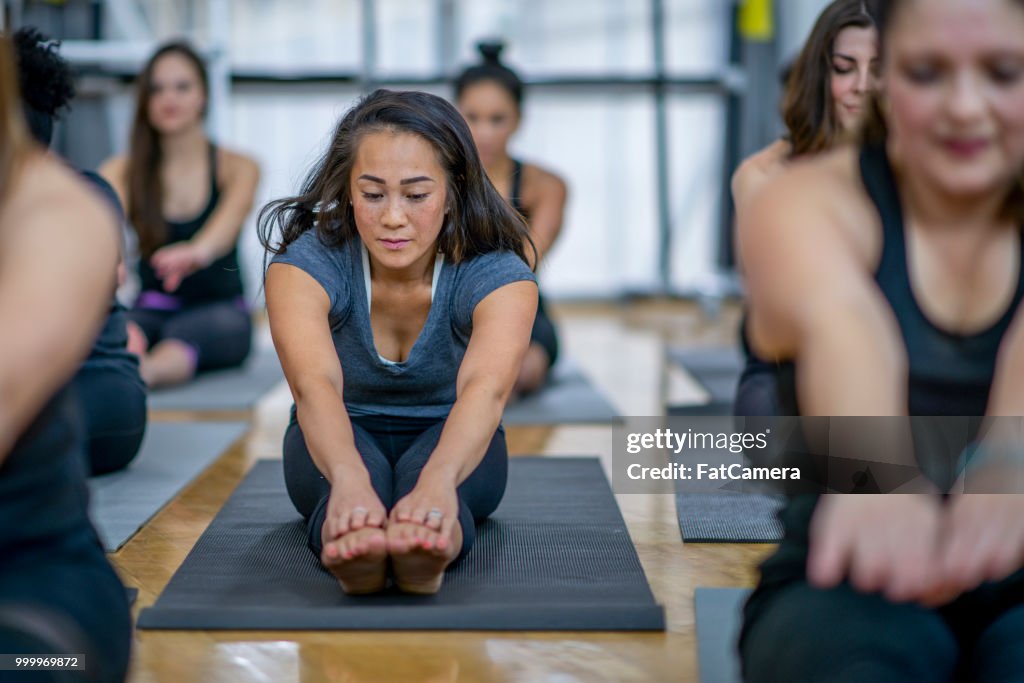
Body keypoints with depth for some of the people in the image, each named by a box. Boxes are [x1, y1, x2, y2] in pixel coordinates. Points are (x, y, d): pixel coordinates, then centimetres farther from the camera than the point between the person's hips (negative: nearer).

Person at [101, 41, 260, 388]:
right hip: (153, 311, 2)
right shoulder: (123, 171, 5)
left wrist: (197, 252, -50)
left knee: (184, 332, -36)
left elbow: (231, 217, -24)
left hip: (221, 311, -2)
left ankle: (146, 370, -67)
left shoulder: (238, 168, 0)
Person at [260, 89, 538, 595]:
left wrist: (437, 480, -67)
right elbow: (314, 383, -44)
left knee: (426, 462, -37)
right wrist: (348, 478, -66)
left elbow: (486, 387, -46)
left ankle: (430, 545, -65)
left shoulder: (497, 274, -25)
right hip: (339, 441, 0)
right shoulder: (306, 263, -25)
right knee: (355, 458, -37)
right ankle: (350, 546, -64)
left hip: (450, 445, 0)